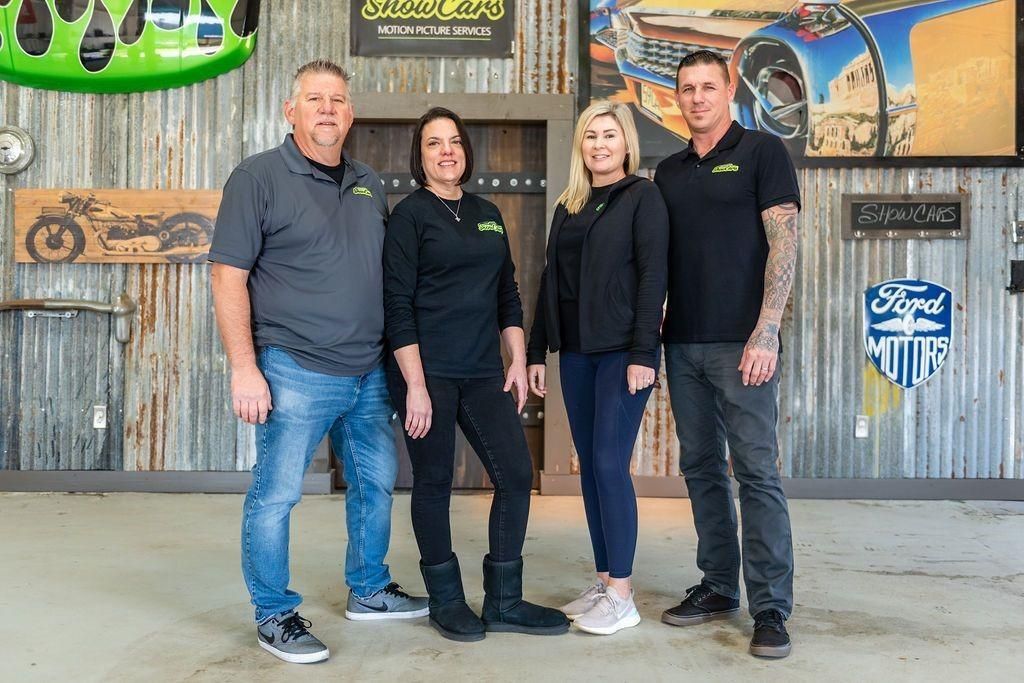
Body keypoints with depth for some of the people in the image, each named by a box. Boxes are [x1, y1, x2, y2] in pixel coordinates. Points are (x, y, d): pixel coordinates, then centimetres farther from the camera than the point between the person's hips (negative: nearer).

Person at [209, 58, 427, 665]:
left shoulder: (369, 184, 13)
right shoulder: (259, 177, -5)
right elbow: (229, 277, -9)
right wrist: (245, 367, -16)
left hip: (369, 374, 7)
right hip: (295, 371, -6)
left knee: (376, 483, 15)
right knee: (276, 495, 0)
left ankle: (369, 591, 34)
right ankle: (275, 615, 18)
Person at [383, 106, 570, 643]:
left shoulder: (487, 215, 14)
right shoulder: (410, 215, -3)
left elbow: (507, 293, 17)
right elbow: (397, 305, -9)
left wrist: (518, 361, 8)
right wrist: (415, 384, -15)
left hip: (483, 373, 6)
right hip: (427, 372, -5)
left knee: (516, 475, 1)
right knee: (433, 483, 3)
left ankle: (503, 602, 14)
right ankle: (446, 601, 20)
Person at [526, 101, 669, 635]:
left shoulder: (642, 196, -2)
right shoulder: (568, 206, 16)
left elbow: (653, 277, -9)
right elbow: (550, 281, 17)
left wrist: (643, 354, -16)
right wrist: (537, 351, 12)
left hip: (622, 351, -6)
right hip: (576, 353, 6)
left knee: (610, 465, -9)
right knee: (589, 467, 8)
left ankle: (621, 596, 2)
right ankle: (604, 582, 18)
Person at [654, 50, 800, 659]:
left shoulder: (762, 152, 0)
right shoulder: (669, 172, 16)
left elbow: (784, 245, -7)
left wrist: (765, 333, -16)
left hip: (741, 343, -6)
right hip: (683, 345, 6)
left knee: (757, 472, -4)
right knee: (702, 469, 10)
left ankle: (772, 608, 4)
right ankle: (719, 587, 22)